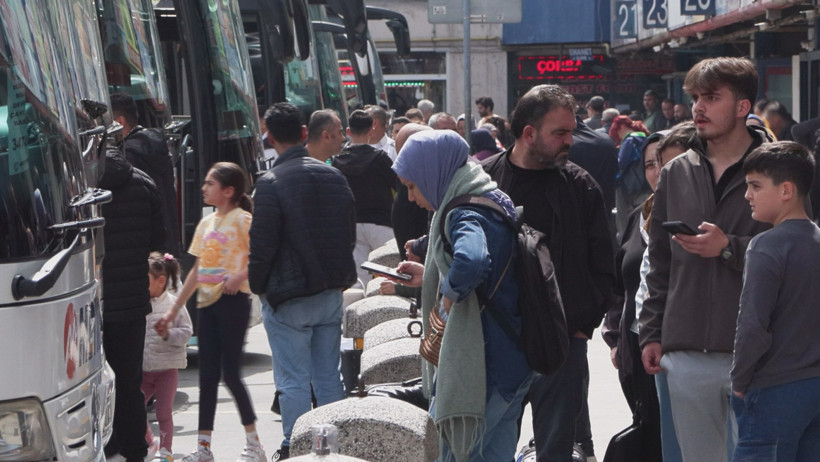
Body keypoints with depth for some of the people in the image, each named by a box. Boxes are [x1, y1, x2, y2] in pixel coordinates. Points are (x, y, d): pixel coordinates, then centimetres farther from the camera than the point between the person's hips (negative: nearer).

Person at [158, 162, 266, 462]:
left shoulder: (242, 220, -6)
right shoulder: (206, 223, 15)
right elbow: (197, 270, 19)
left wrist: (241, 276, -30)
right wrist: (174, 310, 19)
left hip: (233, 300, -7)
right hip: (207, 303, 7)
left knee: (230, 373, -6)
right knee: (207, 375, 6)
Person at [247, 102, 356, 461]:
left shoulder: (271, 183, -15)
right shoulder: (334, 176, 5)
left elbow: (262, 243, -13)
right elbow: (349, 234, 12)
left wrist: (257, 284, 2)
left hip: (288, 297, -6)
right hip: (331, 294, 6)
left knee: (293, 381, 1)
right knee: (329, 378, 12)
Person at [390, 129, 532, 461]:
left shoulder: (465, 214, -19)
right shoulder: (493, 202, 13)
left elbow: (471, 262, -42)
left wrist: (448, 294, -22)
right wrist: (428, 276, 19)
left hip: (484, 368, -10)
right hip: (514, 359, 10)